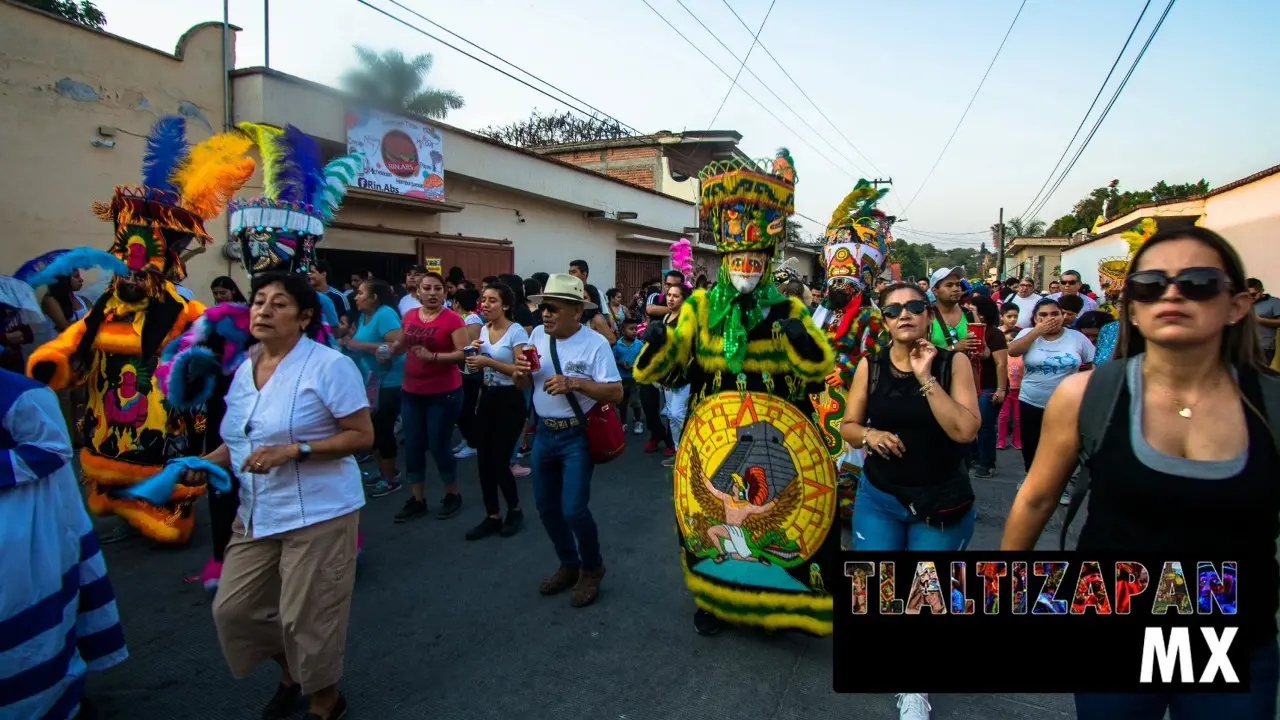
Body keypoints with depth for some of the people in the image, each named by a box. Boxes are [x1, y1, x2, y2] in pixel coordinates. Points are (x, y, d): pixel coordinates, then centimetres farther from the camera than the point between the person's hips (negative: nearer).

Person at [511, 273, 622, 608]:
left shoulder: (594, 343, -16)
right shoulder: (538, 335, 2)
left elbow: (616, 393, -20)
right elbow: (523, 384, 11)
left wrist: (573, 383, -29)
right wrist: (521, 370, -12)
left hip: (577, 437, -6)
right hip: (543, 433, 7)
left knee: (573, 510, -8)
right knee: (546, 506, 15)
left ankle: (592, 569, 20)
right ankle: (568, 564, 37)